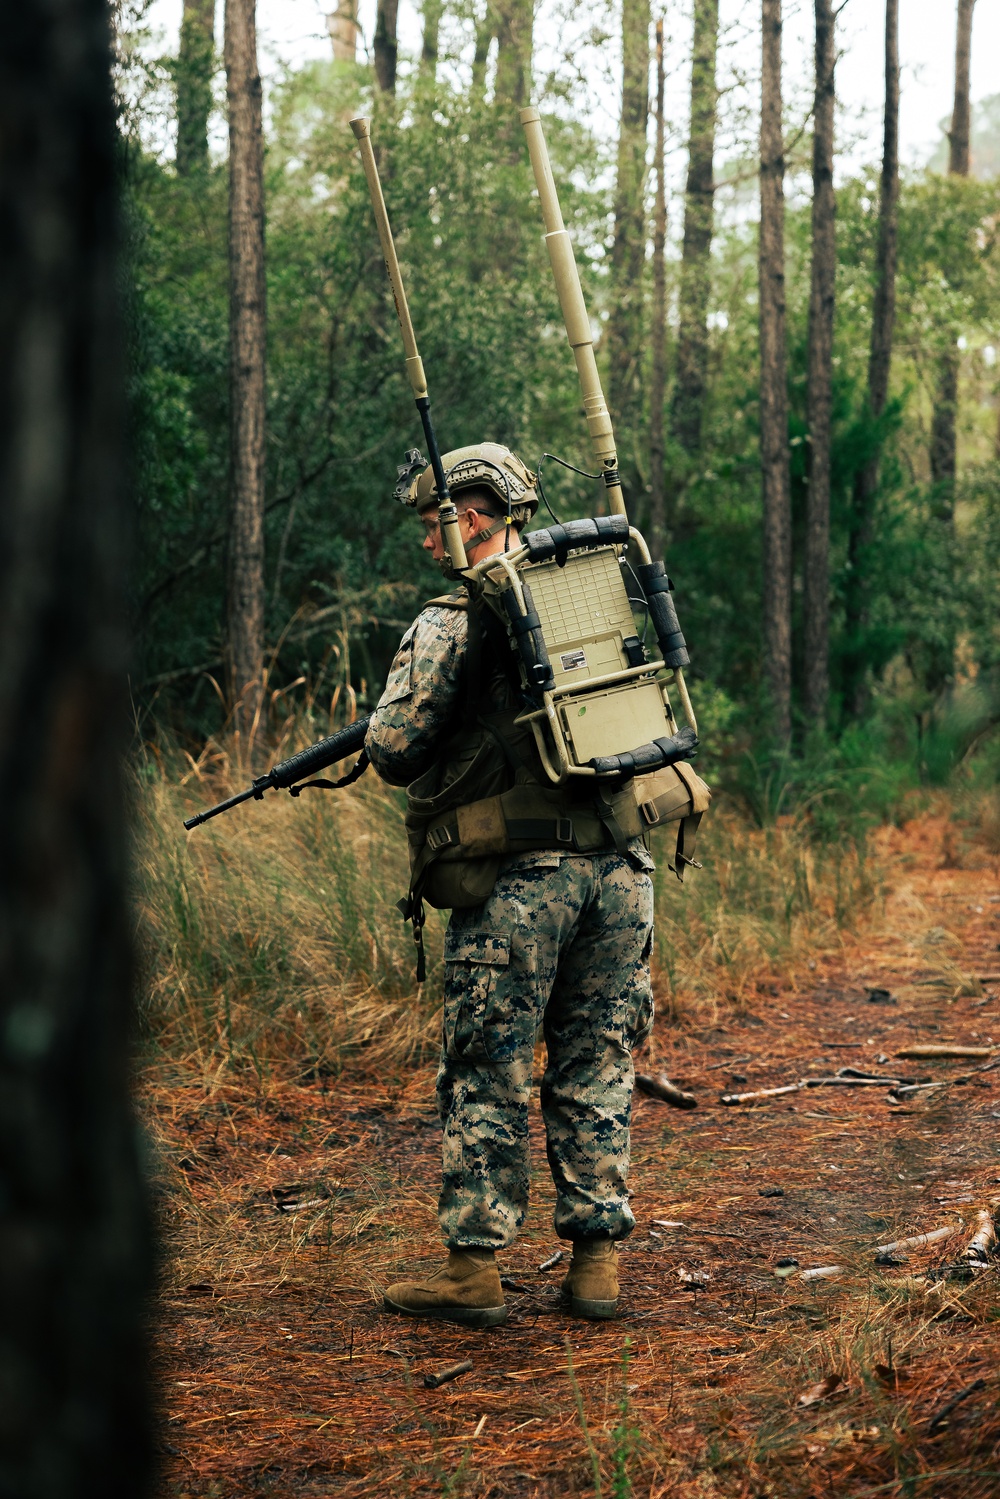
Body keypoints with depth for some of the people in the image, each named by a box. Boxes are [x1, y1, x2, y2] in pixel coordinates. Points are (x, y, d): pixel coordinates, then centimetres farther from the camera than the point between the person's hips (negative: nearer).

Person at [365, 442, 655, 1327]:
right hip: (618, 867, 5)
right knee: (597, 1069, 12)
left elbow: (395, 750, -9)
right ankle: (597, 1262, 15)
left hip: (515, 881, -5)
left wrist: (388, 728, 15)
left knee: (486, 1079, 4)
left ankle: (474, 1269, 8)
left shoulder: (452, 621, -7)